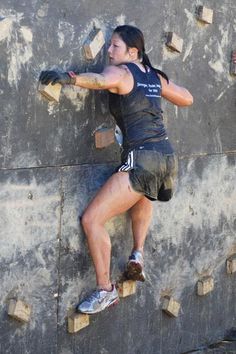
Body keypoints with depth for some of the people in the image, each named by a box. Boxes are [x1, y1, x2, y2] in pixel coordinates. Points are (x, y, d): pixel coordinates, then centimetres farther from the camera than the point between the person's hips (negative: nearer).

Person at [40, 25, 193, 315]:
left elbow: (104, 80, -28)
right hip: (168, 157, 8)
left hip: (141, 158, -8)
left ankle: (105, 291, 1)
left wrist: (69, 78, -42)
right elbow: (187, 99, 31)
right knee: (143, 195, 41)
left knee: (91, 219, -3)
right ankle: (138, 254, 23)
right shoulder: (156, 77, 18)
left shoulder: (120, 71, -3)